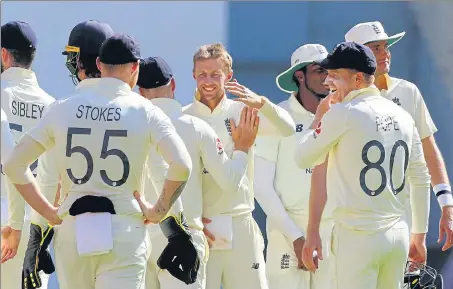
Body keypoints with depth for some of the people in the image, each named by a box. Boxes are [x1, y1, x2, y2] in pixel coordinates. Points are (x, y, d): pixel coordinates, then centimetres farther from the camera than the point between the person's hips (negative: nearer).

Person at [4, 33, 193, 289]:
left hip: (72, 231, 3)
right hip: (124, 233, -3)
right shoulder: (144, 111, -3)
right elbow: (181, 165, -16)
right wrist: (160, 210, -3)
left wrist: (49, 213, 9)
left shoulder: (63, 109, 6)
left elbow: (14, 165, 7)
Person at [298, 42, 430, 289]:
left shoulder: (342, 114, -10)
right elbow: (421, 179, 14)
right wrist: (419, 236, 21)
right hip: (398, 234, 6)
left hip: (357, 237, -6)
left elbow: (303, 159, 1)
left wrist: (320, 115, 13)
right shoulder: (401, 116, 9)